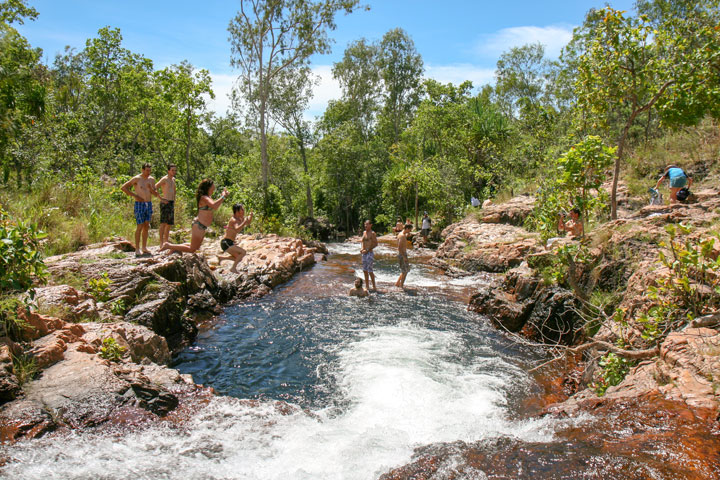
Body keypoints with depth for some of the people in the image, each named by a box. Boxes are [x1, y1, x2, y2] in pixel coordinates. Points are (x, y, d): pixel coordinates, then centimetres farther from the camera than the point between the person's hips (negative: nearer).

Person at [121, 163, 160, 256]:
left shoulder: (151, 179, 8)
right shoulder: (136, 179, -8)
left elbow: (156, 194, 9)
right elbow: (123, 187, -8)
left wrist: (151, 188, -12)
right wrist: (134, 195, -13)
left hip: (149, 204, 6)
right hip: (139, 204, -6)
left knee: (146, 226, 8)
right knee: (140, 226, -7)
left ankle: (144, 248, 15)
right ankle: (137, 249, -2)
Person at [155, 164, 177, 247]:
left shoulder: (173, 179, 17)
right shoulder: (164, 179, -8)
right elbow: (153, 189, -16)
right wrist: (161, 198, -17)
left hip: (171, 203, 8)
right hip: (165, 203, -8)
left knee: (169, 224, 9)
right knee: (163, 223, -11)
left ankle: (166, 242, 15)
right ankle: (161, 243, -11)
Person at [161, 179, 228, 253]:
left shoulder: (208, 197, 11)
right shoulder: (204, 198, -19)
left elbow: (215, 207, 24)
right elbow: (214, 206, -36)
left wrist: (223, 195, 15)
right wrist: (223, 197, -25)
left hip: (202, 227, 11)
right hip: (199, 225, -11)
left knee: (196, 247, 24)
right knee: (192, 249, -4)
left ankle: (174, 247, 28)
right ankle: (169, 245, 1)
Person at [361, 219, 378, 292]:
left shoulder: (372, 233, -10)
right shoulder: (364, 232, 13)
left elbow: (376, 243, -15)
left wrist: (367, 250, -18)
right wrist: (362, 249, 5)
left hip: (369, 253, -8)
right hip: (364, 253, 8)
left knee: (370, 270, -8)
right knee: (364, 270, 9)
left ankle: (374, 286, 0)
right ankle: (367, 286, 17)